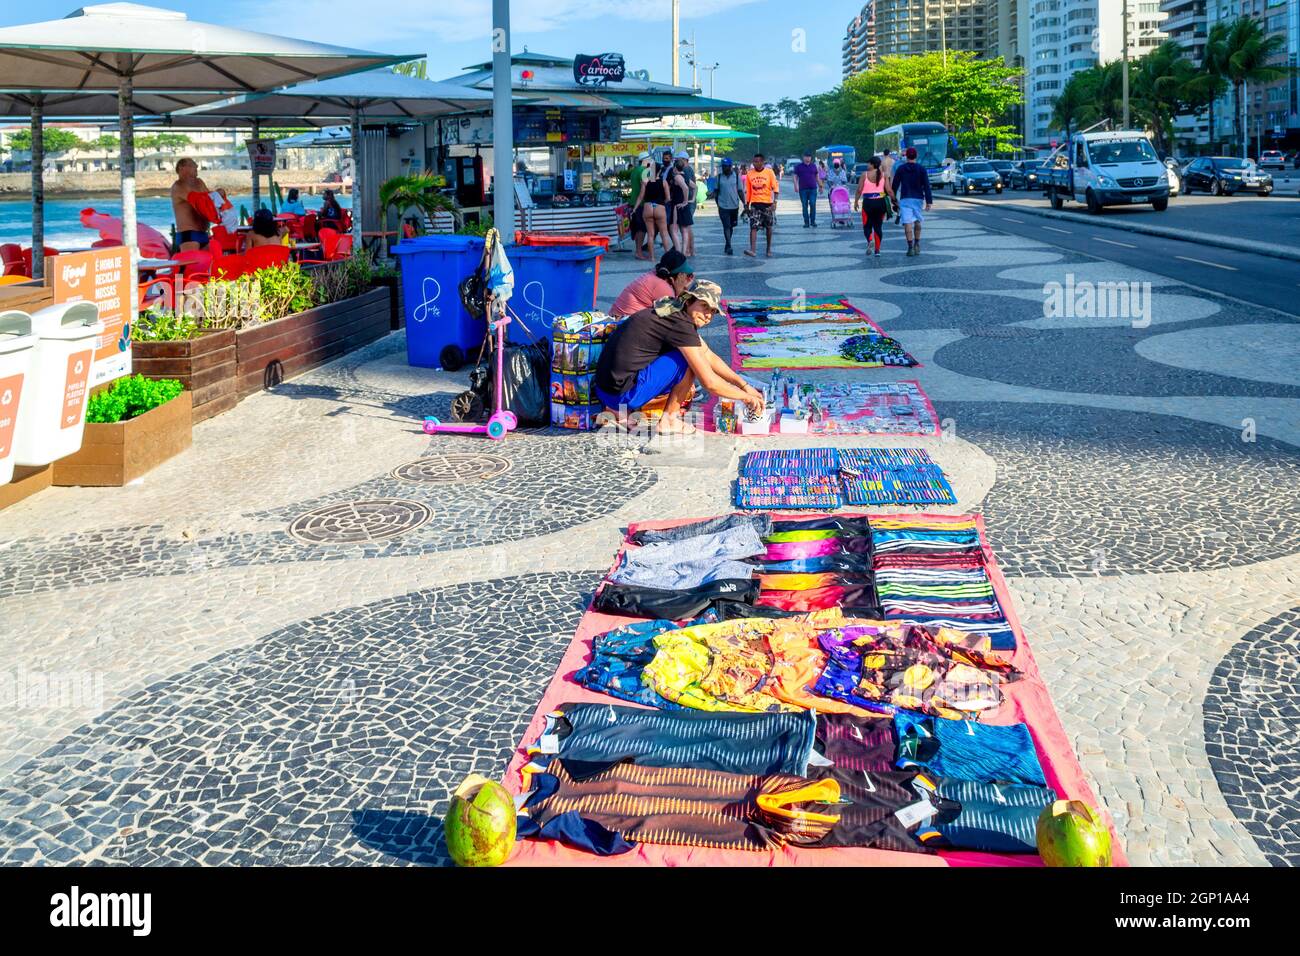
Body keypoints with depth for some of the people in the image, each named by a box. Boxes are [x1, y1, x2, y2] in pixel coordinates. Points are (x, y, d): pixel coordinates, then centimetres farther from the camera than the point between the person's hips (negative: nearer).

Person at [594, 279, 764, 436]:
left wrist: (744, 385, 19)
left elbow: (709, 357, 22)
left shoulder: (678, 314, 13)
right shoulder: (681, 325, -16)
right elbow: (710, 383, -15)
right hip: (624, 394, -9)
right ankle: (669, 419, 2)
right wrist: (746, 397, -2)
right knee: (690, 360, -11)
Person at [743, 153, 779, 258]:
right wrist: (746, 205, 10)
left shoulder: (769, 172, -3)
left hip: (767, 203, -1)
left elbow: (776, 188, -5)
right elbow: (748, 191, 11)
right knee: (753, 227, -13)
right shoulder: (750, 174, 4)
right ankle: (753, 249, -21)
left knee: (769, 227, 10)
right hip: (755, 204, 1)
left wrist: (774, 202, -17)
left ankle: (769, 249, 23)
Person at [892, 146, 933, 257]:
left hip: (905, 199, -2)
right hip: (918, 198, 2)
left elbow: (894, 185, 3)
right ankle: (917, 244, 16)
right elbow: (926, 186, -4)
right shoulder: (921, 169, 0)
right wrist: (929, 201, -4)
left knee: (907, 223, -7)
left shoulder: (900, 168, 0)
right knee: (917, 221, 19)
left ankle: (910, 247, -16)